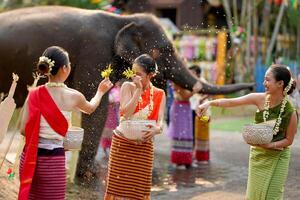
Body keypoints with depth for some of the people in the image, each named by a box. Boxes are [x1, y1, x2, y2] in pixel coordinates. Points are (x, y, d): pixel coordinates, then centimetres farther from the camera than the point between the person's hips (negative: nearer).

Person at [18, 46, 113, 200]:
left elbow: (24, 130, 0)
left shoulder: (34, 95, -1)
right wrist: (100, 91, 37)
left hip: (29, 157, 3)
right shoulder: (73, 96, -6)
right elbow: (90, 108, 18)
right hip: (52, 160, -3)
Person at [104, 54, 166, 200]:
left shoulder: (159, 94, 4)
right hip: (122, 144, -1)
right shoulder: (128, 87, -2)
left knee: (139, 188, 3)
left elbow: (160, 121, -3)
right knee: (119, 186, 1)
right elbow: (126, 113, -14)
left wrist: (157, 129, -27)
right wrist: (138, 90, -16)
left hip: (144, 146, 1)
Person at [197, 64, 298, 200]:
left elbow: (289, 140, -10)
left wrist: (270, 145, -25)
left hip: (277, 157, -3)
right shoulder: (260, 99, -12)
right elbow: (231, 102, -11)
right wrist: (210, 103, -23)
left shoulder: (290, 112, -20)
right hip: (257, 154, 4)